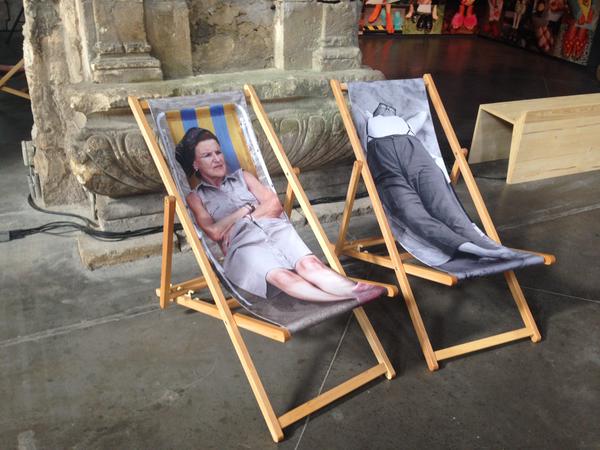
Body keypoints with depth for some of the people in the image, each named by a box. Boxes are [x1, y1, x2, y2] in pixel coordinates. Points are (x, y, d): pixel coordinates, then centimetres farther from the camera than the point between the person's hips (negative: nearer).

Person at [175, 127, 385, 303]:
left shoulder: (242, 176, 27)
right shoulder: (195, 197, 18)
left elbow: (274, 205, 12)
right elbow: (214, 232, 0)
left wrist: (234, 221, 3)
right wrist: (247, 209, 5)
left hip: (276, 229, 4)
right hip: (244, 244, -4)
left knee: (309, 264, -30)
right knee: (282, 276, -37)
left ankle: (355, 289, -53)